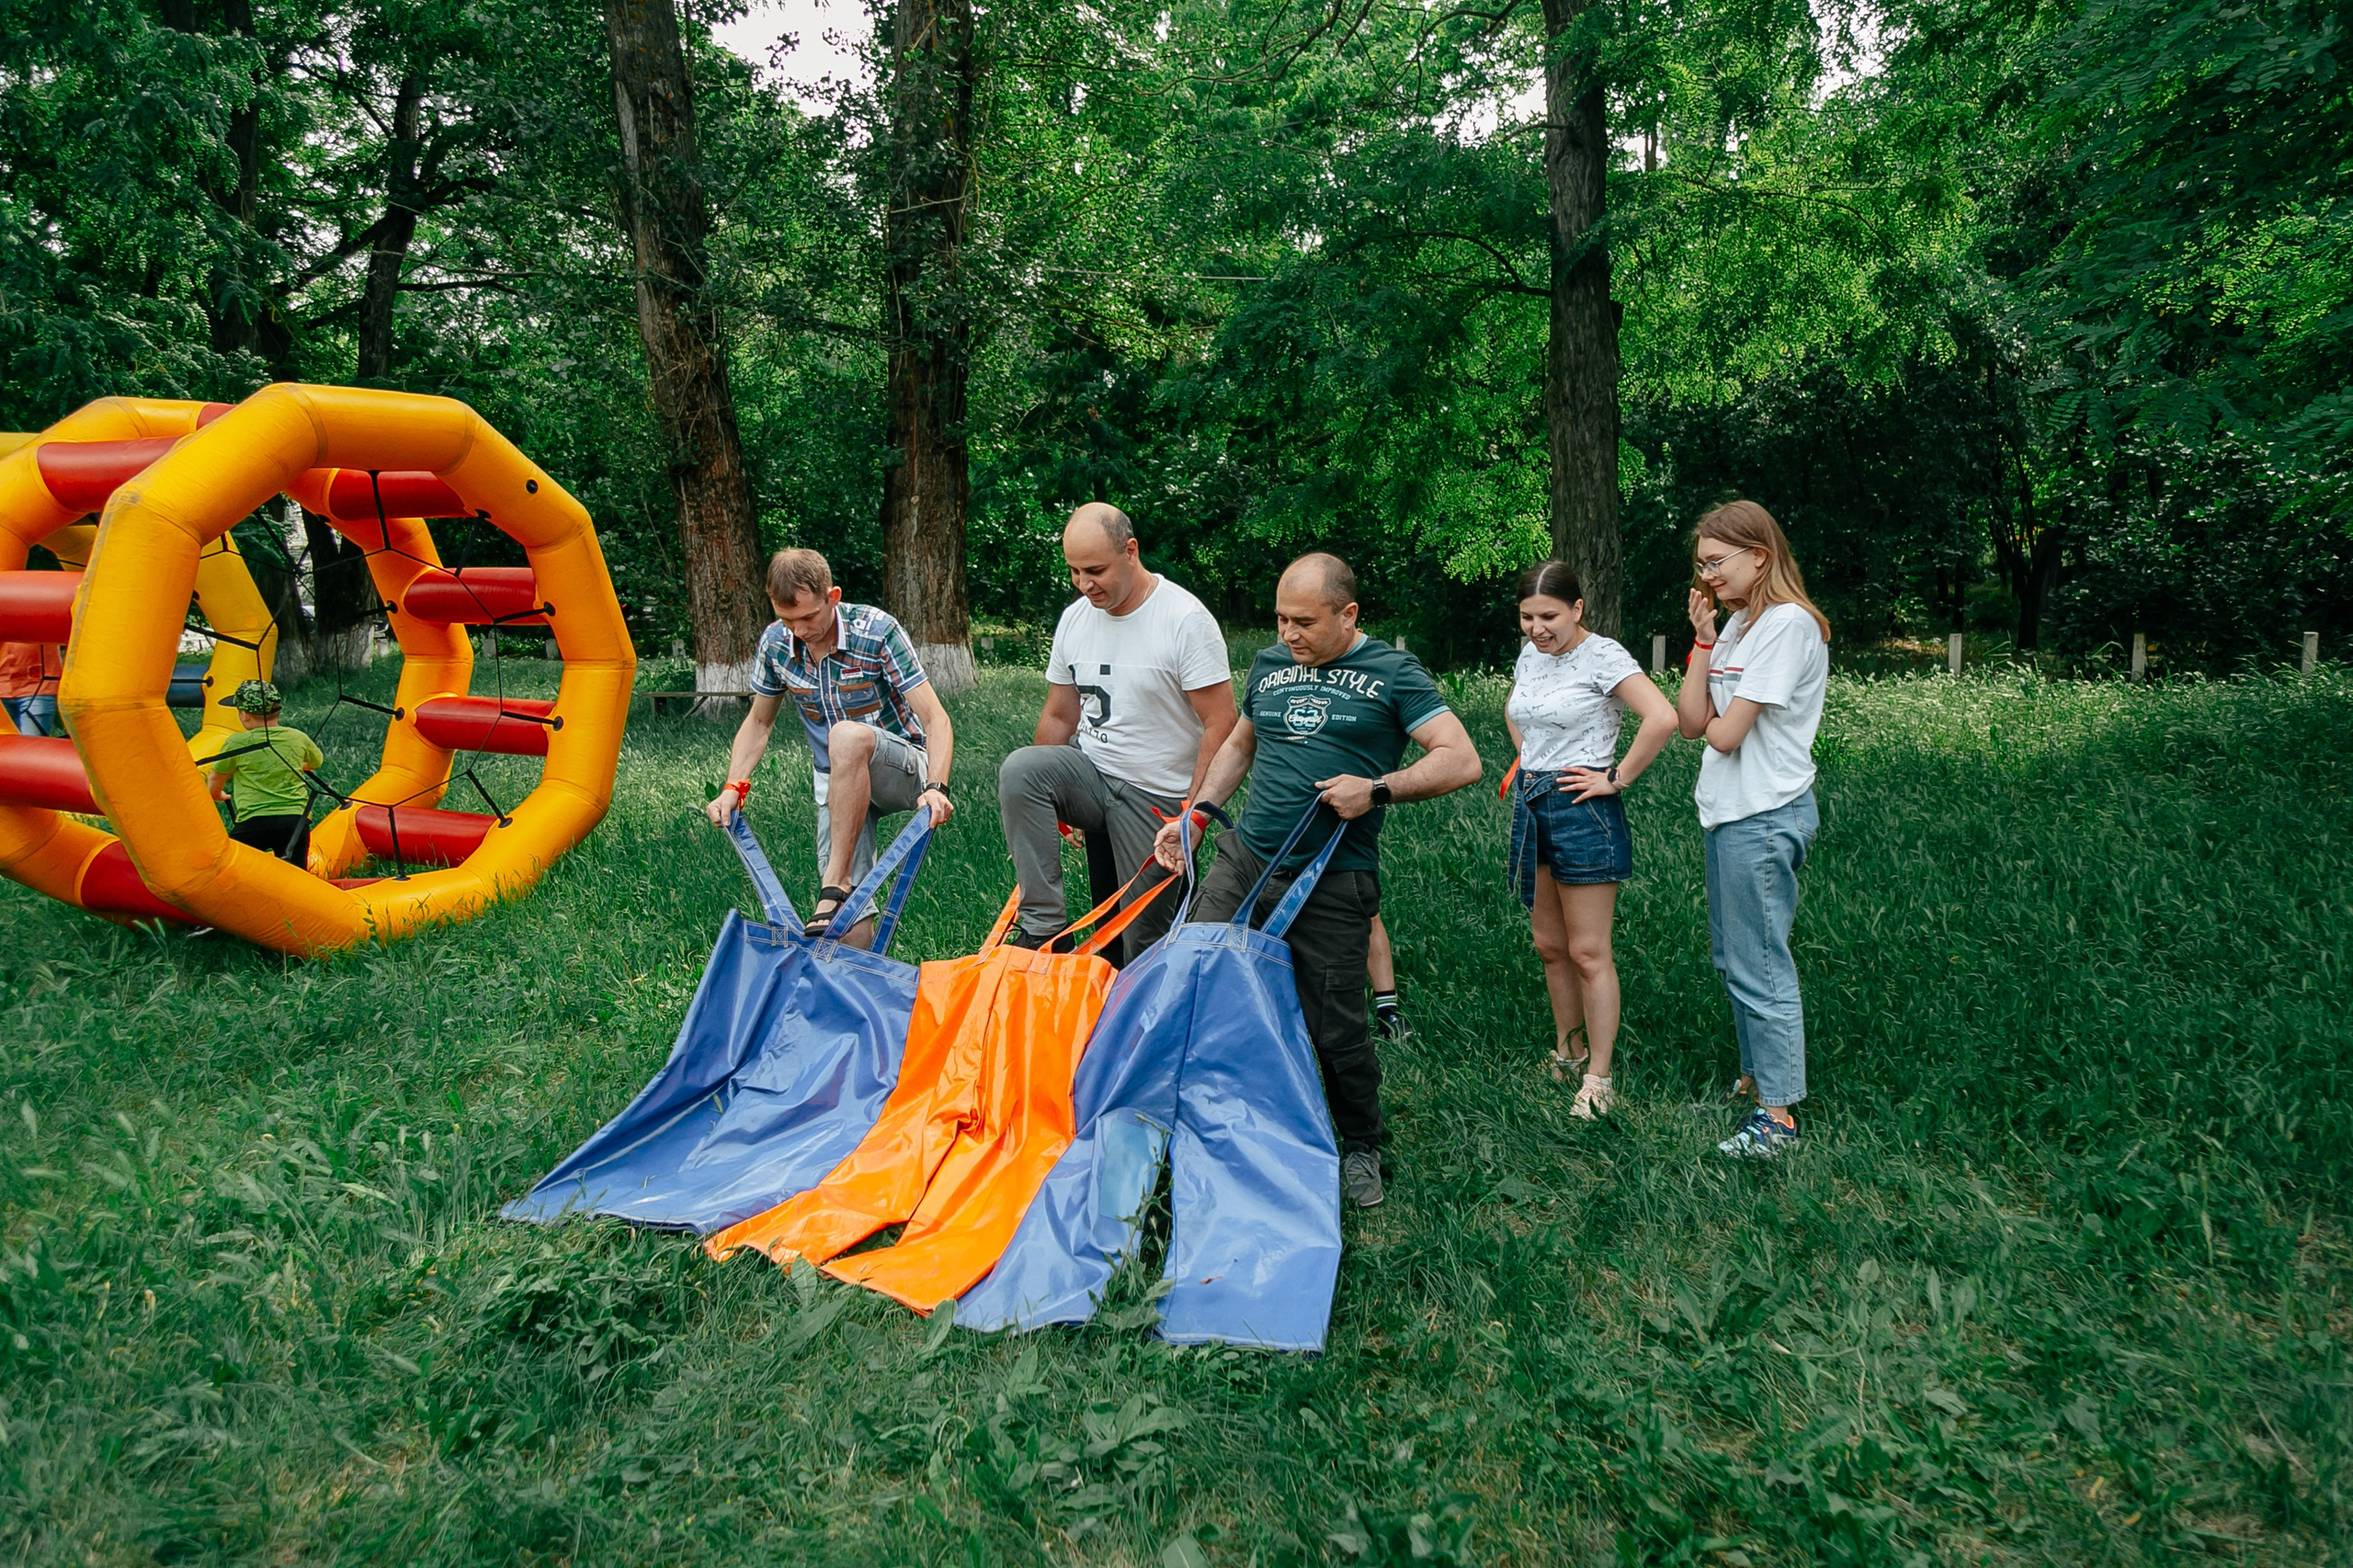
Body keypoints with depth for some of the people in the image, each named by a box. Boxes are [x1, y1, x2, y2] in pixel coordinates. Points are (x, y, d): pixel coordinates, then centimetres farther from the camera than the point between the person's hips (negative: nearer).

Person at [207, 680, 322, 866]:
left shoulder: (237, 744, 3)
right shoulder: (299, 738, 11)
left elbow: (215, 781, 19)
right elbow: (317, 764, 33)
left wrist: (218, 795, 42)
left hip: (254, 821, -2)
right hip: (296, 820, 3)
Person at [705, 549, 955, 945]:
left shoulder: (876, 632, -17)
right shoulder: (775, 643, -4)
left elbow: (935, 720, -20)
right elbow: (758, 722, 12)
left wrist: (936, 787, -37)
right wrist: (733, 787, -3)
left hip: (903, 772, -4)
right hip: (837, 785, 4)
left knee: (847, 736, -39)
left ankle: (835, 884, -34)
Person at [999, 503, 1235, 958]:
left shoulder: (1186, 619, -12)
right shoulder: (1074, 617, 5)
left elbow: (1220, 725, -14)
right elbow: (1058, 716, 12)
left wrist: (1193, 814, -18)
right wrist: (1040, 798, 6)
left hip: (1156, 799, -4)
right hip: (1089, 773, 4)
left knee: (1144, 943, -4)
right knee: (1018, 768, -27)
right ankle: (1044, 926, -23)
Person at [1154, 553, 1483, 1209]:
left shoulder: (1391, 672, -2)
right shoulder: (1268, 665, 12)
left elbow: (1462, 761, -7)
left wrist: (1377, 789, -18)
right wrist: (1197, 813, 15)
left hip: (1333, 884, -4)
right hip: (1244, 860, 5)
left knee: (1335, 1030, 1)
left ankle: (1361, 1148, 25)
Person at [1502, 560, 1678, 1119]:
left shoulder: (1602, 655, -13)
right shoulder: (1530, 655, 9)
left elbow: (1662, 718, -26)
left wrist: (1616, 779, -18)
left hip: (1582, 810, -8)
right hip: (1531, 805, 8)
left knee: (1588, 953, -3)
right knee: (1550, 947, 14)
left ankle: (1597, 1081, 6)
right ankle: (1566, 1055, 29)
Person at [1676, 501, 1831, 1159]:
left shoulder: (1788, 623, -16)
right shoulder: (1737, 624, 12)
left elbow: (1725, 734, -19)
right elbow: (1691, 720, 5)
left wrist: (1715, 722, 3)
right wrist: (1703, 638, 1)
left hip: (1764, 819, -10)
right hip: (1728, 812, 10)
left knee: (1760, 966, -3)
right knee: (1733, 957, 19)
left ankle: (1779, 1115, 6)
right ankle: (1756, 1078, 34)